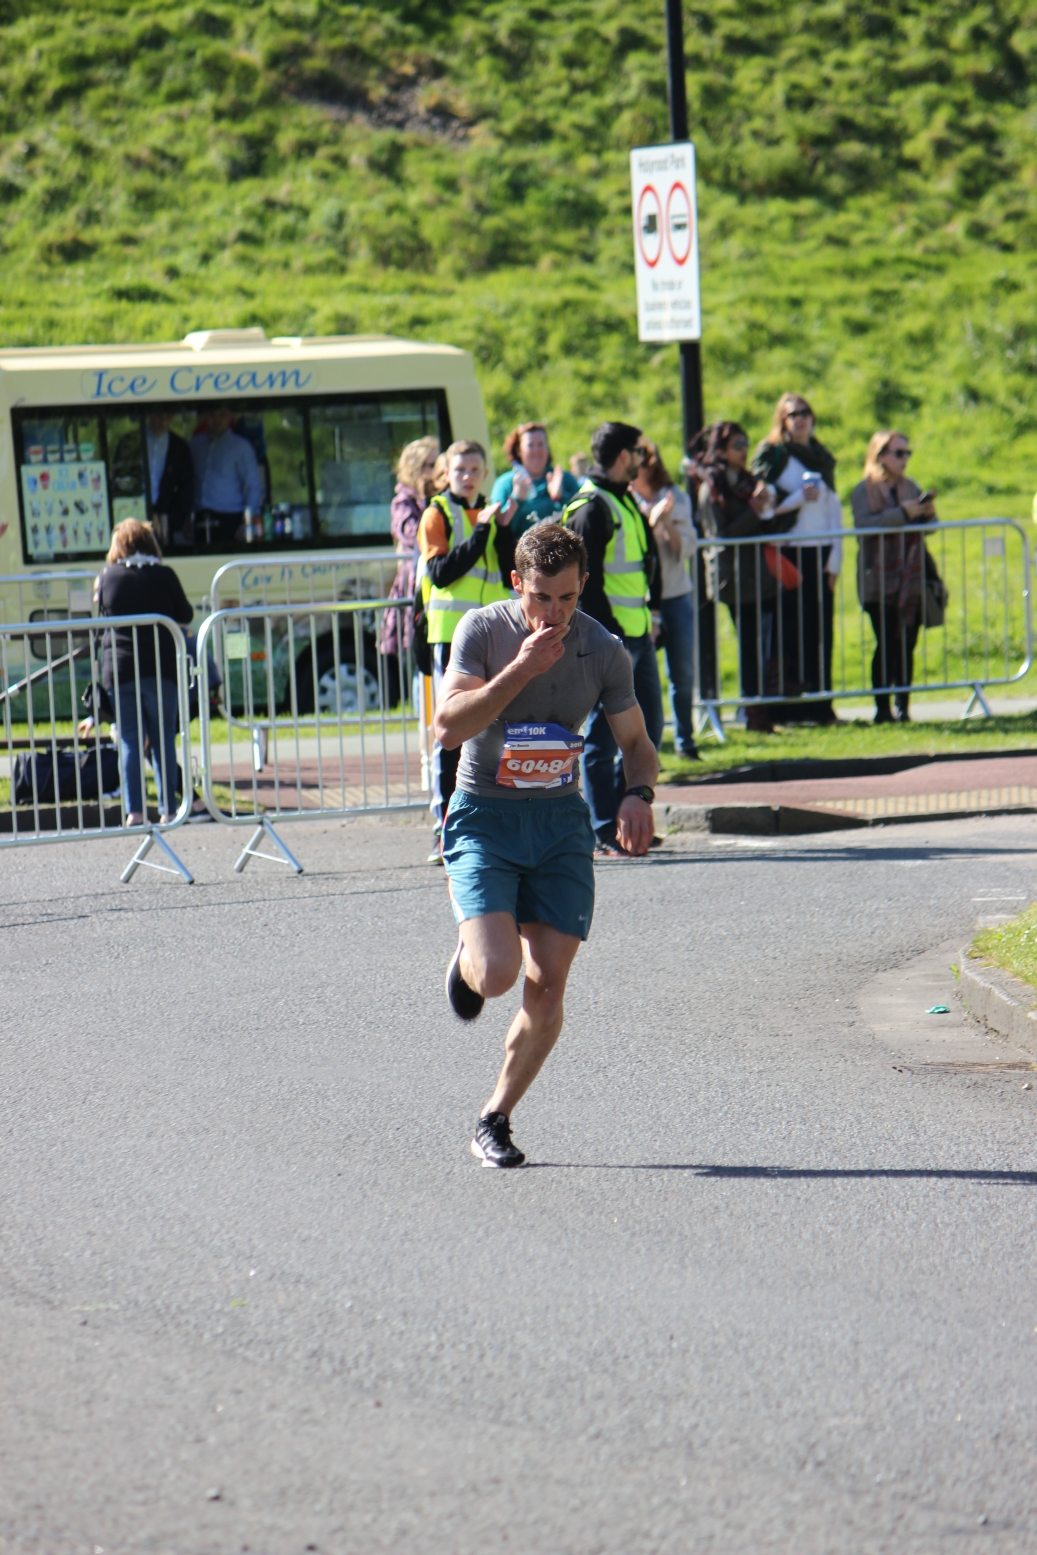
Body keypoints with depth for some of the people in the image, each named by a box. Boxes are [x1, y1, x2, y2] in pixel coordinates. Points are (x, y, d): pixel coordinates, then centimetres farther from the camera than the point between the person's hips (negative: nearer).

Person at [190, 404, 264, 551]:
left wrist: (246, 523, -7)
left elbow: (255, 487, 2)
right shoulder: (195, 444, 14)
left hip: (228, 520, -3)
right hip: (200, 521, 3)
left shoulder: (240, 446, 4)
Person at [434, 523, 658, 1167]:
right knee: (497, 973, -20)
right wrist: (522, 668, -26)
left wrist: (639, 794, -10)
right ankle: (467, 961, 19)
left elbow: (636, 741, 11)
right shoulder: (484, 631, -9)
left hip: (561, 823, 3)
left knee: (547, 987, -3)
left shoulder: (603, 651, -1)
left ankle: (495, 1120, 16)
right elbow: (449, 726, -19)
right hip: (484, 817, -3)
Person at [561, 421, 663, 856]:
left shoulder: (623, 501, 17)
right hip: (610, 637, -10)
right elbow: (588, 585, -17)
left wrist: (650, 617, 17)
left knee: (647, 730, 12)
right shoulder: (590, 509, -13)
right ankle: (606, 834, -1)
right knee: (603, 738, -4)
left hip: (637, 635, 10)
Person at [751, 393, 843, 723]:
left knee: (821, 631, 1)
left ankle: (821, 706, 4)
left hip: (821, 552, 4)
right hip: (789, 553, -4)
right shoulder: (771, 455, 1)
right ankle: (792, 709, -5)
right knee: (792, 631, -7)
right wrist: (800, 498, -13)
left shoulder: (822, 457, 16)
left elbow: (834, 507, 14)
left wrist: (835, 557, 6)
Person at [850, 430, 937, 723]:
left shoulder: (910, 488, 15)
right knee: (887, 644, -8)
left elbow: (928, 528, 15)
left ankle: (902, 706, 7)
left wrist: (928, 513, -8)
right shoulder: (864, 490, -1)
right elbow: (864, 524, -17)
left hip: (912, 579, 5)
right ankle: (882, 707, -5)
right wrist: (902, 513, -23)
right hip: (880, 581, -5)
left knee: (907, 645, 2)